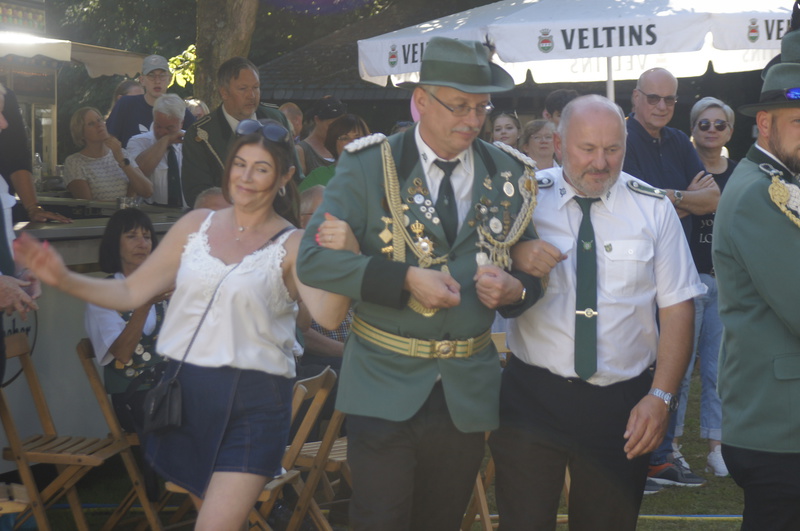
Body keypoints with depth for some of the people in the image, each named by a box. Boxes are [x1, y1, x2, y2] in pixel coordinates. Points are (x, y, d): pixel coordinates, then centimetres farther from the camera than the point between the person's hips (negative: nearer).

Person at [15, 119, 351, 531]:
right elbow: (131, 292, 9)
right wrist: (64, 279, -4)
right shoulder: (196, 225, 9)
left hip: (252, 402, -5)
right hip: (184, 392, 5)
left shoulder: (292, 245, -4)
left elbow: (327, 316, -22)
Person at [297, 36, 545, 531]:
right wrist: (406, 280, -21)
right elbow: (315, 259, -12)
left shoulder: (511, 175, 4)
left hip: (469, 392, 3)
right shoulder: (368, 165, -6)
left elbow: (533, 266, 12)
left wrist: (515, 289, -12)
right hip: (385, 391, -3)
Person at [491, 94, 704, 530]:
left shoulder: (653, 209, 1)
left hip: (621, 408, 1)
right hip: (532, 397, -1)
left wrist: (661, 395, -10)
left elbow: (677, 306, -1)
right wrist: (515, 256, -22)